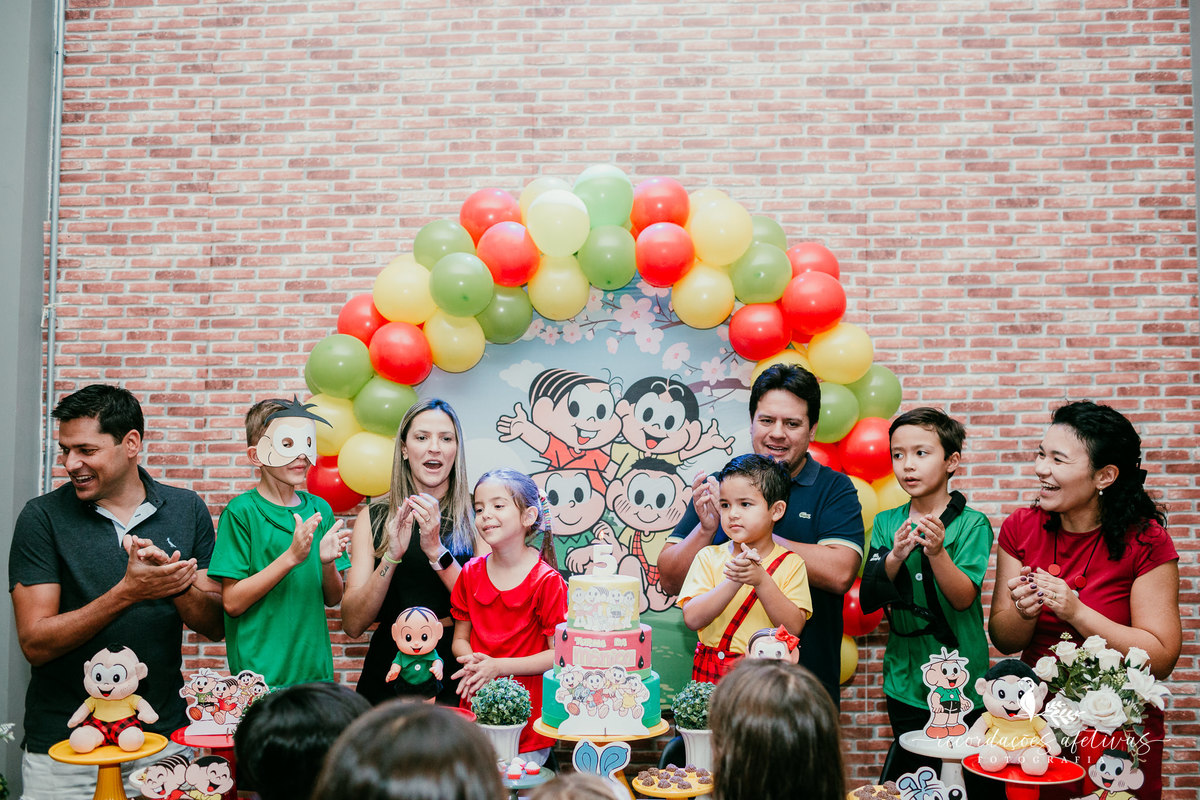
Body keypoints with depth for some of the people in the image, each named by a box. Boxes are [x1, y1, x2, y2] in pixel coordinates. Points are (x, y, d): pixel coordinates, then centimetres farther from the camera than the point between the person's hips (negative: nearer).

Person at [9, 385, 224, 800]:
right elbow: (35, 644, -11)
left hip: (164, 736, 2)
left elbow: (215, 626, 0)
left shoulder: (187, 509, 0)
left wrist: (177, 586, -20)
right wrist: (127, 592, -23)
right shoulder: (42, 517, -6)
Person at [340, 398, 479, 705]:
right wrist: (392, 556, -14)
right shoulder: (374, 518, 6)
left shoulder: (475, 515, 3)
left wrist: (436, 550, -17)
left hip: (457, 668, -1)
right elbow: (353, 624, 0)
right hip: (390, 668, 1)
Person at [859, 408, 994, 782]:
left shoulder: (972, 524, -7)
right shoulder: (886, 522, 3)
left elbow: (964, 598, -16)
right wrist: (895, 557, -22)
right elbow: (868, 600, -5)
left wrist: (936, 552, -32)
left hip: (959, 684, -2)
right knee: (910, 774, 11)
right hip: (904, 680, 3)